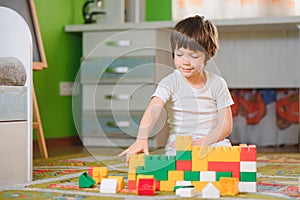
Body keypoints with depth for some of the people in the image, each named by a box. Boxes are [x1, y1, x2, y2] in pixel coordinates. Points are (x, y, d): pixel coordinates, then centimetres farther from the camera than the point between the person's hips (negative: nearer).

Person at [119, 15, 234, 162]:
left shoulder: (217, 83, 0)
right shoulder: (171, 82, -7)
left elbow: (226, 125, -1)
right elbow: (153, 110, -25)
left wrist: (201, 143, -17)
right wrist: (141, 140, -43)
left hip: (212, 142, 2)